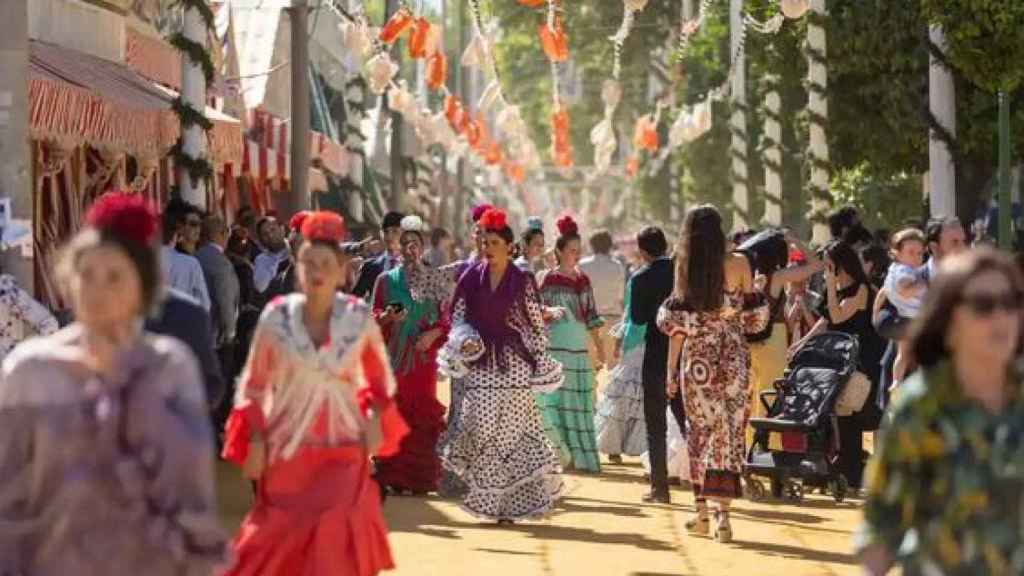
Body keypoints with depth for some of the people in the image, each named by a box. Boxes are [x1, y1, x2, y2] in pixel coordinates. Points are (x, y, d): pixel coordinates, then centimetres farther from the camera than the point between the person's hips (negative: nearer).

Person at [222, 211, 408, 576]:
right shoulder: (276, 317, -5)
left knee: (338, 543, -9)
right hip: (287, 450, 0)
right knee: (282, 545, 7)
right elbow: (254, 383, 4)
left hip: (343, 450, 0)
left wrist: (375, 417, -1)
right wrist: (255, 438, -2)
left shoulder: (359, 318, -3)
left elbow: (379, 376, 13)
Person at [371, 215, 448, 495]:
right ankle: (395, 477, -1)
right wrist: (387, 317, -13)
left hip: (424, 354, 0)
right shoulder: (386, 279, 9)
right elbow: (374, 315, 7)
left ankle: (421, 476, 1)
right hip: (394, 355, 0)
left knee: (423, 411, -4)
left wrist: (434, 333, -9)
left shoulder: (434, 278, 8)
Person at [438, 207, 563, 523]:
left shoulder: (523, 282, 1)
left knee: (512, 430, -3)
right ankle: (487, 498, 4)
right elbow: (458, 318, 11)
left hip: (513, 366, -2)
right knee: (481, 429, -6)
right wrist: (465, 340, -8)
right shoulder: (472, 278, 6)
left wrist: (540, 364, 1)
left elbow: (536, 326, 4)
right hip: (481, 366, 2)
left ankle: (511, 503, 5)